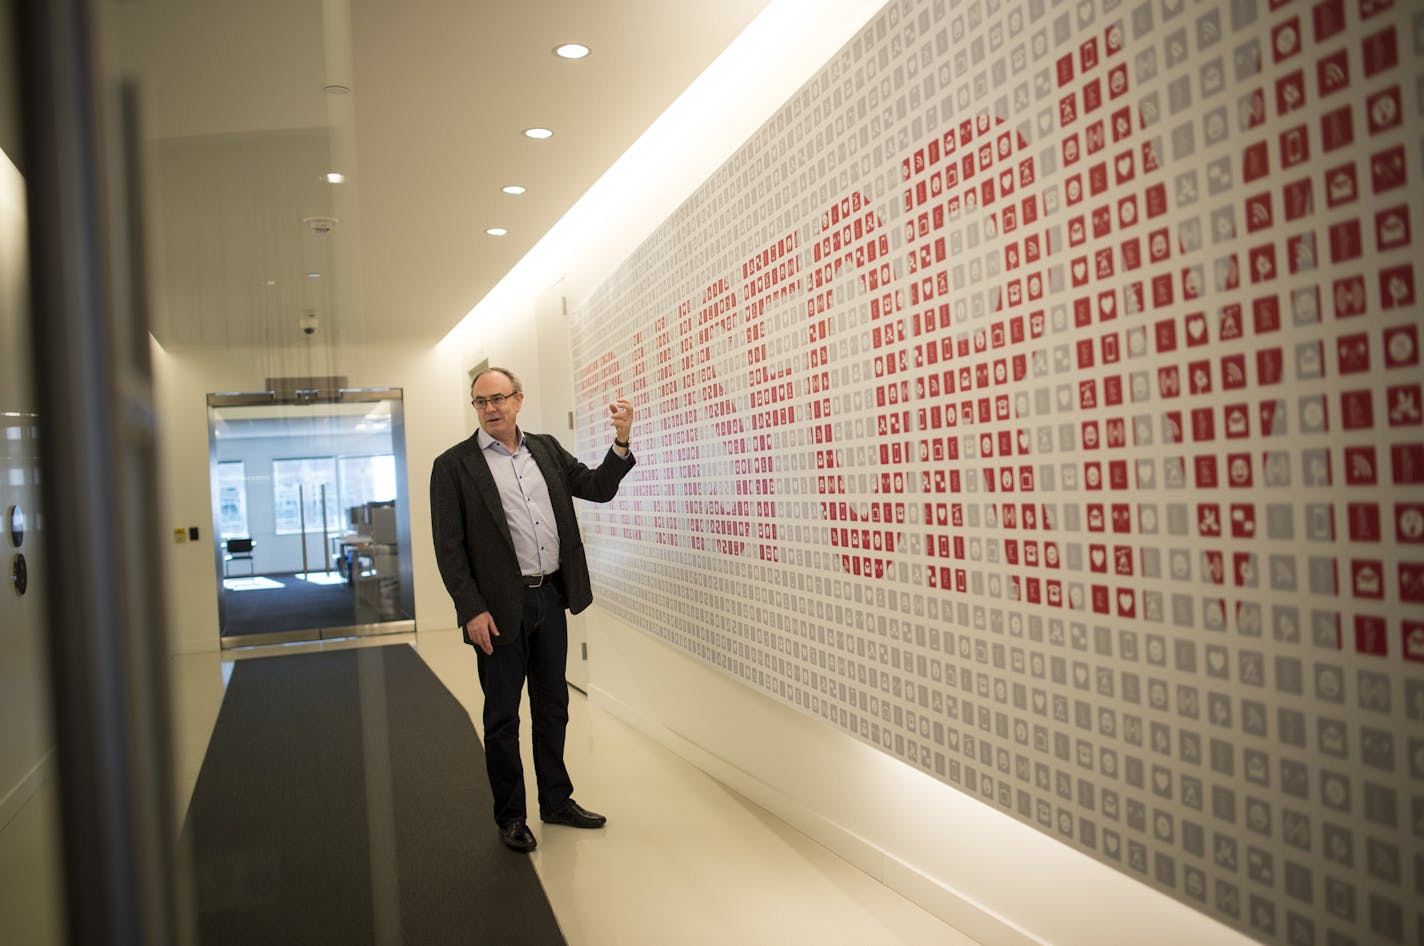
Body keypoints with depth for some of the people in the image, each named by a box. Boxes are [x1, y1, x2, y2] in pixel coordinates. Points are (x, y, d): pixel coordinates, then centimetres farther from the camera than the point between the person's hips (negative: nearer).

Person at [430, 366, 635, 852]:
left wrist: (621, 442, -9)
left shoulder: (546, 449, 9)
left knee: (553, 707, 17)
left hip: (551, 598, 5)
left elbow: (597, 488, 7)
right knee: (502, 717, 7)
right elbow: (449, 547, -8)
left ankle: (557, 800, 33)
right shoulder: (453, 465, -5)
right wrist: (472, 610, -14)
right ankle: (510, 816, 23)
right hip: (502, 607, -5)